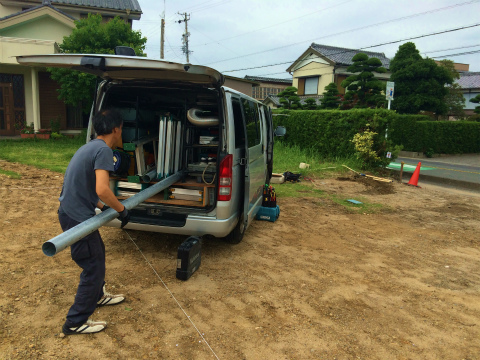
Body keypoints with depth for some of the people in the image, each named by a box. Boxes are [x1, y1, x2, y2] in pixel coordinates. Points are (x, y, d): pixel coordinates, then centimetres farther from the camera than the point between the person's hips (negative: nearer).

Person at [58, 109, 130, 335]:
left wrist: (103, 207, 19)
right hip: (77, 218, -10)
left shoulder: (90, 147, 13)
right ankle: (76, 322, 14)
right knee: (94, 267, 2)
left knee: (97, 253, 25)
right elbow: (102, 189, -29)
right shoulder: (104, 150, -18)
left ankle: (97, 296, 45)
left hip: (71, 212, 10)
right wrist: (121, 210, -14)